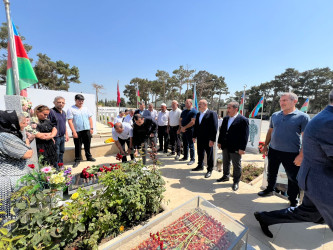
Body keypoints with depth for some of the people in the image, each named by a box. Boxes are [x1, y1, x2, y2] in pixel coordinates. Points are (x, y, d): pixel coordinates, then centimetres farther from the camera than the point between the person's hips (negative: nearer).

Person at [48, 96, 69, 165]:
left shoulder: (63, 112, 12)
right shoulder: (51, 111, -14)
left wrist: (66, 134, 19)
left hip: (62, 137, 8)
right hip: (55, 138, -8)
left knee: (61, 152, 19)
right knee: (56, 154, 0)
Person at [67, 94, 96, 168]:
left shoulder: (85, 109, 11)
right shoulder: (71, 109, -3)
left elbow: (90, 118, 12)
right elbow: (70, 121, -8)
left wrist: (91, 128, 4)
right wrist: (74, 132, -13)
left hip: (87, 130, 4)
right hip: (77, 131, -3)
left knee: (87, 145, 13)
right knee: (78, 146, 6)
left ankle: (89, 157, 29)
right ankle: (77, 160, 20)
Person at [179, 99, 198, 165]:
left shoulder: (194, 111, -8)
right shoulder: (184, 111, 14)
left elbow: (193, 122, -17)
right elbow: (180, 120, 13)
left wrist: (184, 127, -14)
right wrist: (181, 127, -5)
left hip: (190, 130, -7)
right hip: (183, 130, 7)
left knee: (191, 145, 0)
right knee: (185, 145, 15)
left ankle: (192, 159, 11)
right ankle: (185, 157, 28)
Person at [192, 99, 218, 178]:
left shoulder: (212, 114, -11)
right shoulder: (198, 114, 11)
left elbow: (214, 127, -15)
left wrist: (212, 139, -18)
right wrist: (194, 136, 12)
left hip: (208, 139, -6)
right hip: (200, 139, 7)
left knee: (209, 155, 8)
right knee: (200, 153, 18)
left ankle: (209, 170, 23)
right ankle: (200, 166, 37)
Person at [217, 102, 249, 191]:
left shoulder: (243, 120, -13)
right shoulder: (225, 119, 7)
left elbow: (245, 135, -15)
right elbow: (222, 131, 13)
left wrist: (242, 148, -17)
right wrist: (219, 142, 11)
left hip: (236, 148, -6)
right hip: (225, 146, 6)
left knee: (237, 165, 10)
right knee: (225, 163, 20)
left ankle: (236, 181, 27)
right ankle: (226, 176, 40)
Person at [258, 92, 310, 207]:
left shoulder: (302, 117, -8)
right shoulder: (275, 115, 5)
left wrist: (301, 155, -16)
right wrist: (265, 145, 12)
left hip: (291, 154, -4)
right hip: (273, 151, 4)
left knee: (293, 178, 12)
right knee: (271, 173, 19)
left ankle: (293, 200, 32)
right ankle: (269, 190, 40)